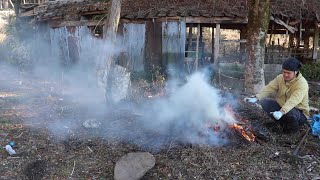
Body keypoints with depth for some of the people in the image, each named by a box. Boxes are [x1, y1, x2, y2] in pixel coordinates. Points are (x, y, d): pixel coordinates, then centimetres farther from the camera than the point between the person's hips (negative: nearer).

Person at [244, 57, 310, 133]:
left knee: (290, 113, -39)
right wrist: (256, 98, -35)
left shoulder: (302, 83, -24)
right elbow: (269, 88, -17)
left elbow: (293, 100, -39)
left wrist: (281, 112, -54)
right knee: (264, 102, -14)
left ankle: (293, 128, -2)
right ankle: (283, 123, 3)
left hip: (299, 112, -5)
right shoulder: (280, 78, -5)